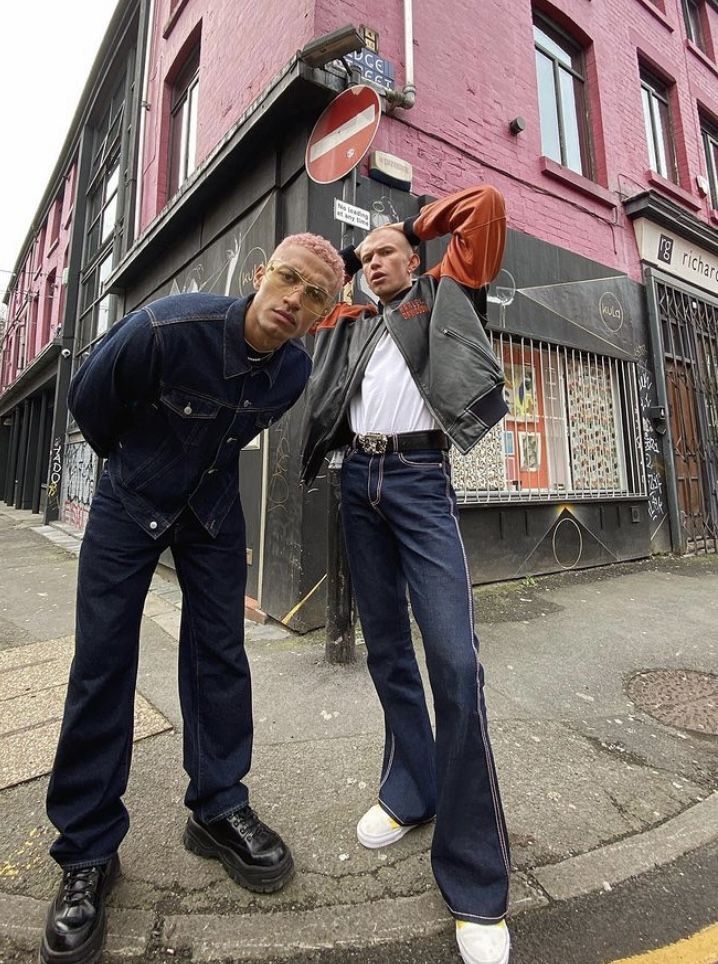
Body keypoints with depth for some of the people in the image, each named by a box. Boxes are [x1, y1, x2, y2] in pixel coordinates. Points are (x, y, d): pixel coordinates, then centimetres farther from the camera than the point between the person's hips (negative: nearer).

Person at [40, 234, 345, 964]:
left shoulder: (295, 370, -11)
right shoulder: (166, 326, -26)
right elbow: (89, 399, -7)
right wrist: (134, 462, 8)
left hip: (213, 506, 3)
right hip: (130, 499, -2)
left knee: (219, 653, 3)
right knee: (102, 663, -2)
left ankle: (218, 808, 21)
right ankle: (87, 849, 15)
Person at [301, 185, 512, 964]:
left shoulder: (442, 293, 18)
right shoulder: (347, 322, 25)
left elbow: (486, 204, 19)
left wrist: (418, 225, 29)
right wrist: (341, 261, 31)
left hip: (419, 479, -4)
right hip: (358, 481, 5)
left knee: (454, 659, -14)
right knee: (385, 650, 9)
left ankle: (474, 880, 0)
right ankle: (410, 789, 27)